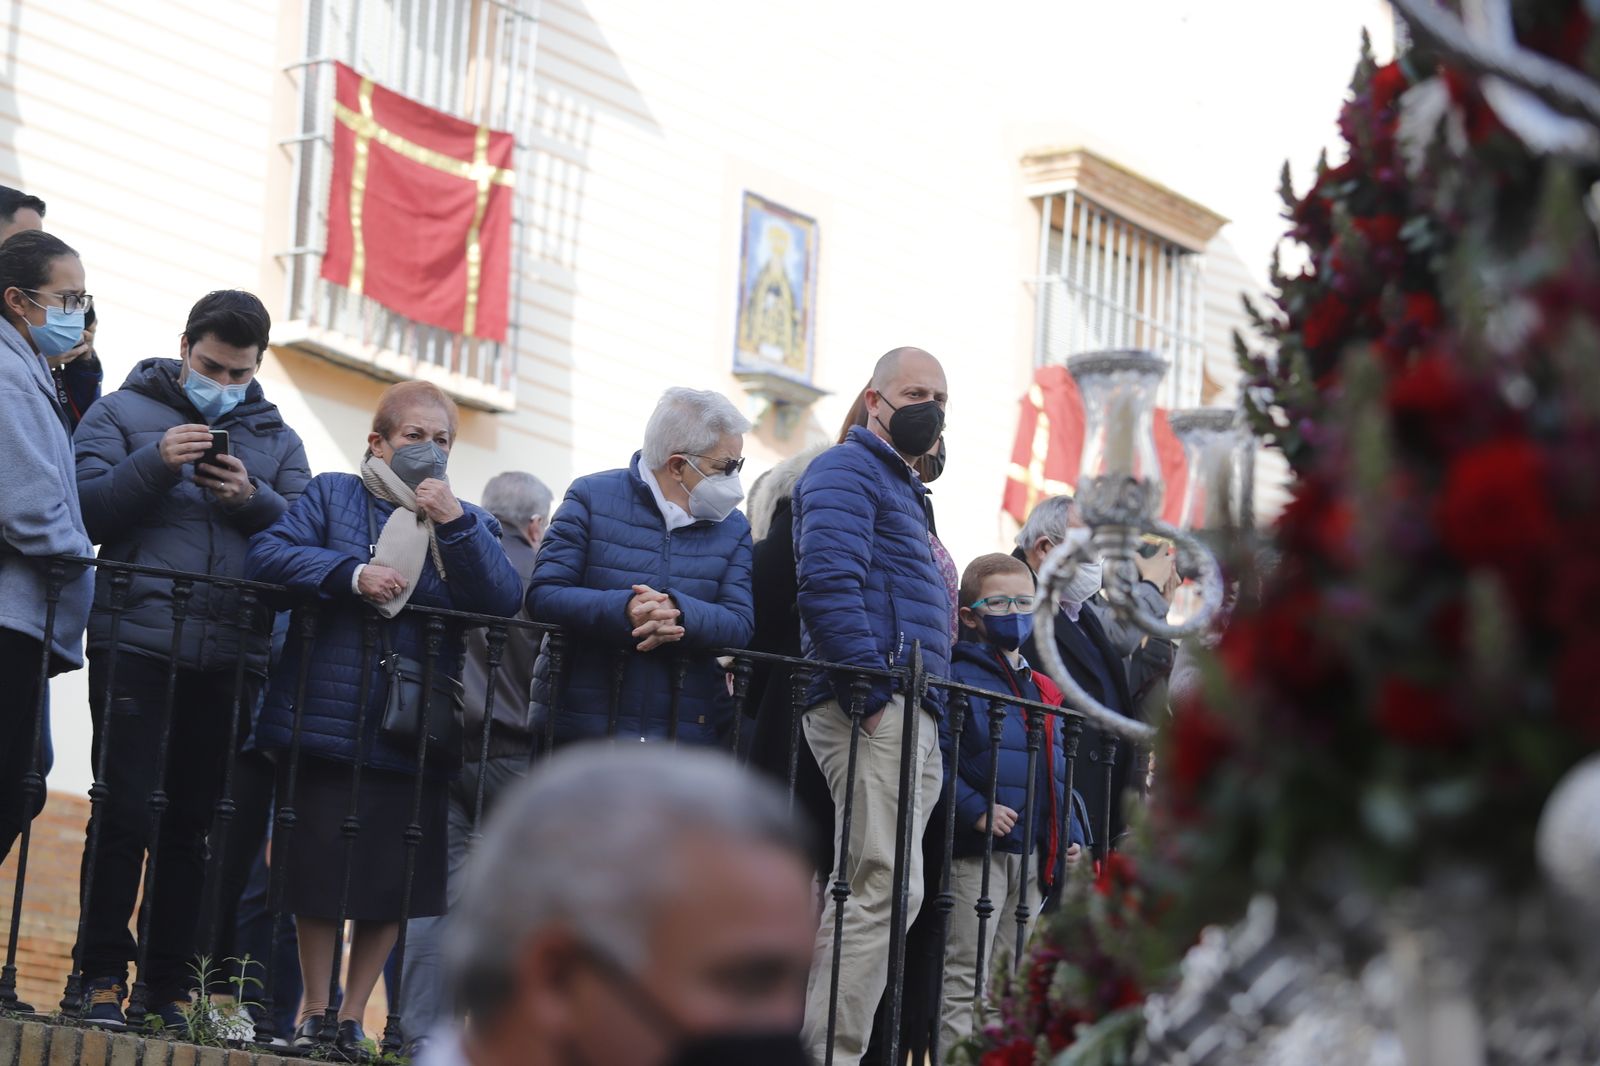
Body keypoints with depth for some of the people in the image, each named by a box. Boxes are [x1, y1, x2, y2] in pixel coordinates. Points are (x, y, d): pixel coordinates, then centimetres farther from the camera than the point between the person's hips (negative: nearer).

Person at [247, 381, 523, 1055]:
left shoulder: (469, 523, 13)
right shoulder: (332, 496, 6)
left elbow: (505, 603, -4)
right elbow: (267, 556, -8)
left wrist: (456, 524, -13)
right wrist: (351, 574, -19)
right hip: (323, 721, -2)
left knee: (393, 883, 4)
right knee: (319, 871, 2)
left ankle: (354, 1016, 18)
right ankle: (313, 1011, 17)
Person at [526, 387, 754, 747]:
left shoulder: (733, 527, 11)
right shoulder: (592, 498, 1)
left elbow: (740, 623, -2)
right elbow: (543, 595, -8)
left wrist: (679, 612, -24)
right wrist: (624, 610, -25)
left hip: (687, 732, 2)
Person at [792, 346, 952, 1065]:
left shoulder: (903, 489, 28)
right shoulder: (847, 472, -3)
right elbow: (828, 580, -18)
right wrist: (872, 693, -22)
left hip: (912, 719, 10)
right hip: (874, 710, -10)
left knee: (863, 889, 9)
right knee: (887, 888, -15)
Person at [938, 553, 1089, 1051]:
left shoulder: (1042, 691, 17)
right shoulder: (959, 678, -7)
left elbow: (1058, 767, 23)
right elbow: (936, 757, -17)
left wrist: (1072, 832, 12)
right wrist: (975, 810, -26)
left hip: (1034, 855, 7)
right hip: (977, 851, -7)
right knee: (964, 981, -6)